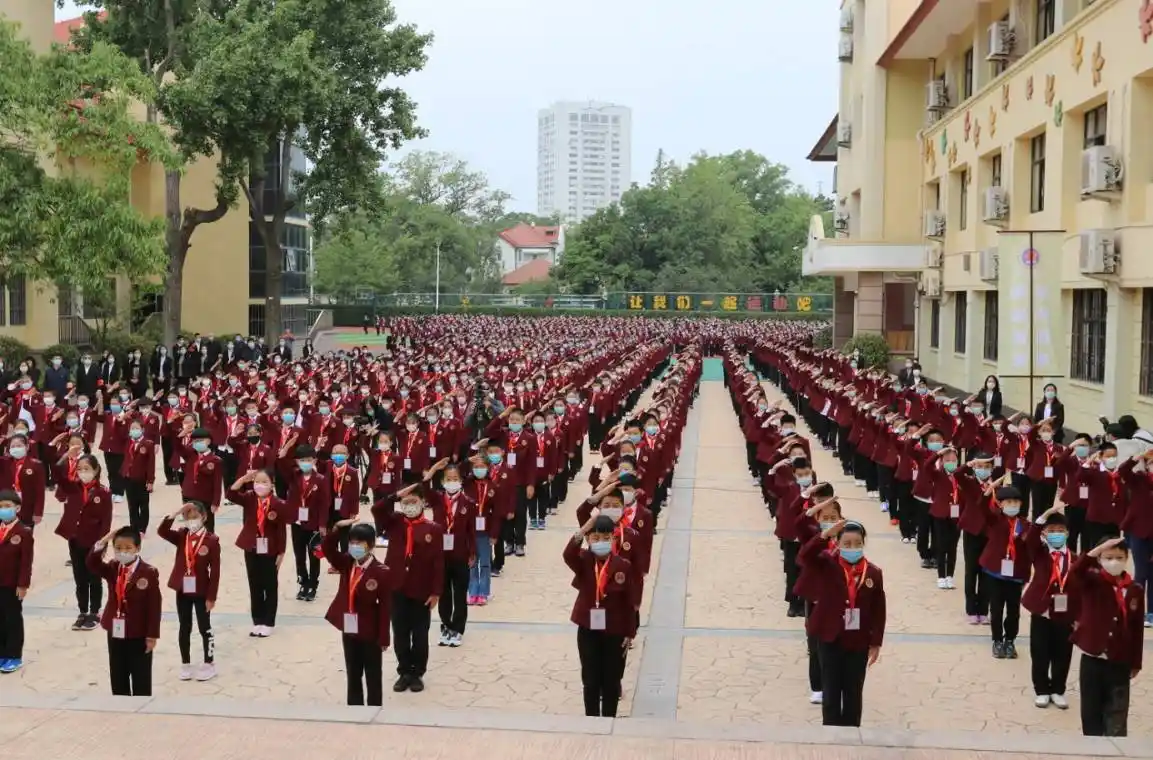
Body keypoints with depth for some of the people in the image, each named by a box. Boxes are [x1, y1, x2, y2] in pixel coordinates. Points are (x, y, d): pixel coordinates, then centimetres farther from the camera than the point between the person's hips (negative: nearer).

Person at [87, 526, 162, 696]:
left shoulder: (149, 573, -13)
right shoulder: (112, 569, 3)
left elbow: (154, 606, -13)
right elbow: (92, 565, -14)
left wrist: (152, 635, -14)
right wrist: (102, 542, -23)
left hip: (139, 635, -5)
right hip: (115, 633, 5)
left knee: (141, 680, 3)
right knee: (117, 679, 14)